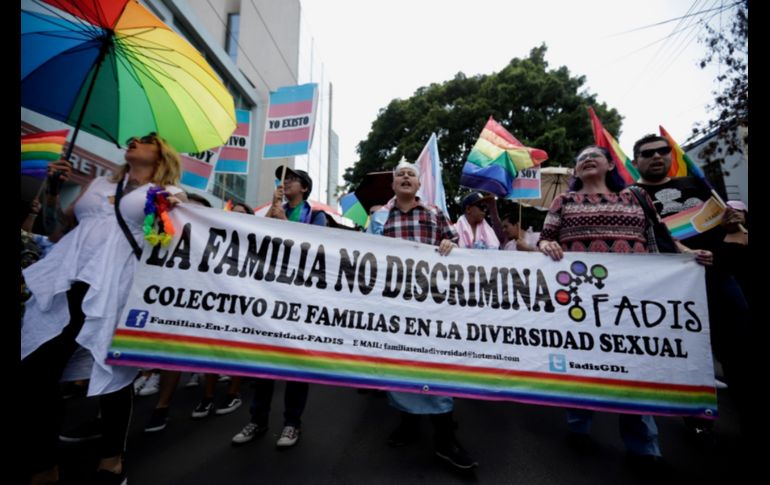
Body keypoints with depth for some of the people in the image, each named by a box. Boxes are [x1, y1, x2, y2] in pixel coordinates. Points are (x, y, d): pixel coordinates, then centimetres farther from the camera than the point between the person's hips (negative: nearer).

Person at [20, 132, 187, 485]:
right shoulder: (99, 183, 25)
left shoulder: (170, 192, 9)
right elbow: (61, 221, 29)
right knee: (35, 371, 1)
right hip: (66, 280, 5)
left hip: (114, 286, -5)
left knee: (111, 369, 3)